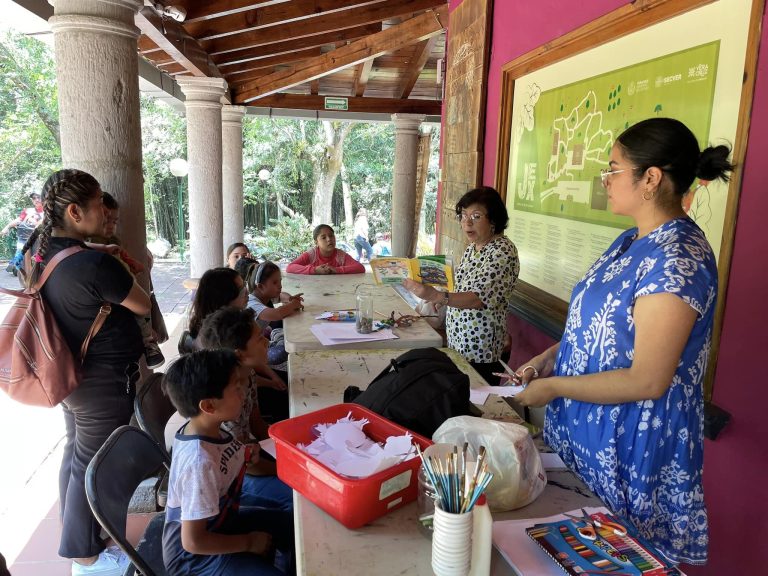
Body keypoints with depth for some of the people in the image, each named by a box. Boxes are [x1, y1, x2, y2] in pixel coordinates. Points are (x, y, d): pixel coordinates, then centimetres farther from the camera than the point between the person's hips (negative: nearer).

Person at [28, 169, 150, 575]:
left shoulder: (43, 255, 0)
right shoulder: (94, 264, -28)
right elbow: (144, 306, -14)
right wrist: (125, 277, 4)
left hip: (69, 374, 9)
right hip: (104, 381, -9)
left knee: (75, 452, 22)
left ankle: (74, 531, 42)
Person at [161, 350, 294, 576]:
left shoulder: (207, 429, -12)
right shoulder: (200, 463, -35)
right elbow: (193, 541, -29)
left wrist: (243, 456, -11)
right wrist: (249, 542, -16)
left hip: (217, 520, 8)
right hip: (193, 554, -8)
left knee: (294, 528, 14)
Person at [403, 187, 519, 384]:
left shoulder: (502, 251, -19)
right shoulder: (473, 246, 8)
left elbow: (480, 298, -30)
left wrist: (438, 297, -42)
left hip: (480, 347, -8)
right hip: (457, 340, 8)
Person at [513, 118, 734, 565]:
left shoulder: (676, 258, -24)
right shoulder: (632, 242, 5)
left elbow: (647, 381, -26)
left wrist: (552, 387, -18)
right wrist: (550, 357, 2)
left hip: (634, 449, -8)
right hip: (589, 433, 9)